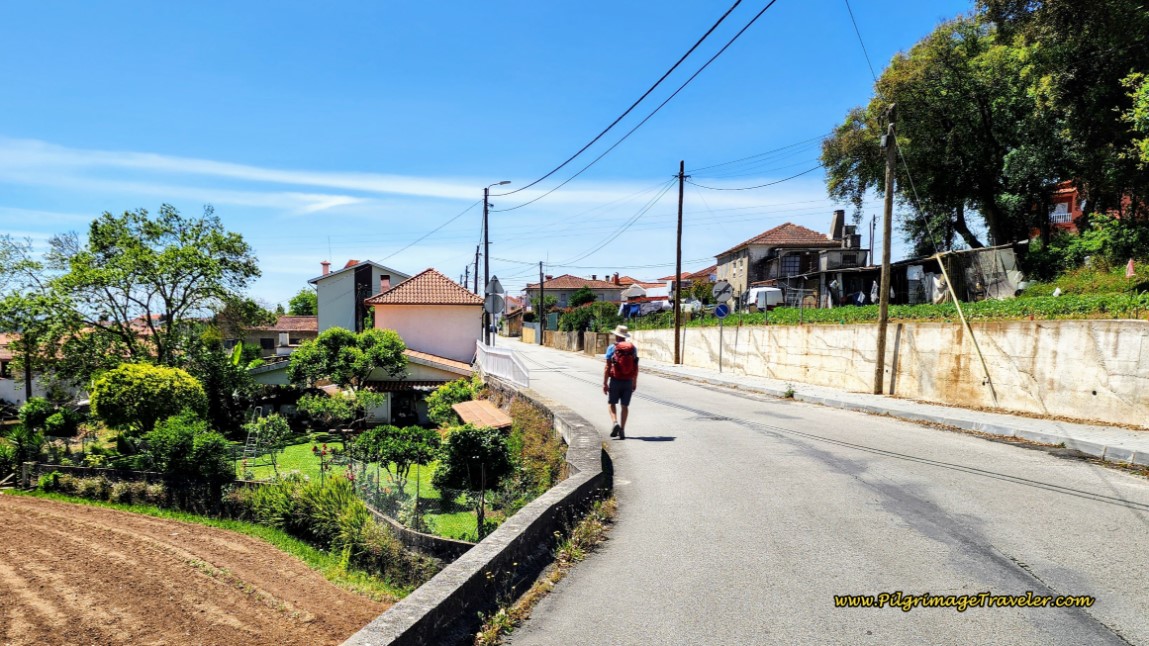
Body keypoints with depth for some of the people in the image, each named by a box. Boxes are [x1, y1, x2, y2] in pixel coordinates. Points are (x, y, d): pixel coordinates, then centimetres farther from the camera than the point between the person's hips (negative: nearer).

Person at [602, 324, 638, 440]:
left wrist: (604, 383, -5)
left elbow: (607, 368, -10)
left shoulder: (612, 348, -7)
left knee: (612, 403, 13)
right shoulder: (633, 348, 3)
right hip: (628, 381, 3)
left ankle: (615, 422, -9)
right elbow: (636, 367, 7)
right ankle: (622, 430, 9)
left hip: (615, 381, -3)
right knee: (625, 406, 10)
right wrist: (635, 382, 16)